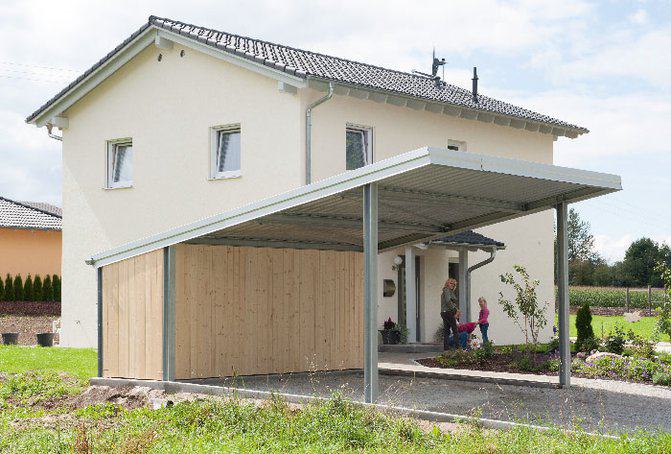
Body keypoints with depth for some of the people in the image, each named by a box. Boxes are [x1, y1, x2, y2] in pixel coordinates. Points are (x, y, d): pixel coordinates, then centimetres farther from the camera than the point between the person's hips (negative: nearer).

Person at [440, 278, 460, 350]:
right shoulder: (447, 290, -6)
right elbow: (448, 301, -19)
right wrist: (454, 309, -14)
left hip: (444, 313, 10)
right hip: (448, 312, -10)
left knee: (446, 331, 7)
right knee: (455, 330, -6)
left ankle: (446, 347, 5)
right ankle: (457, 346, -8)